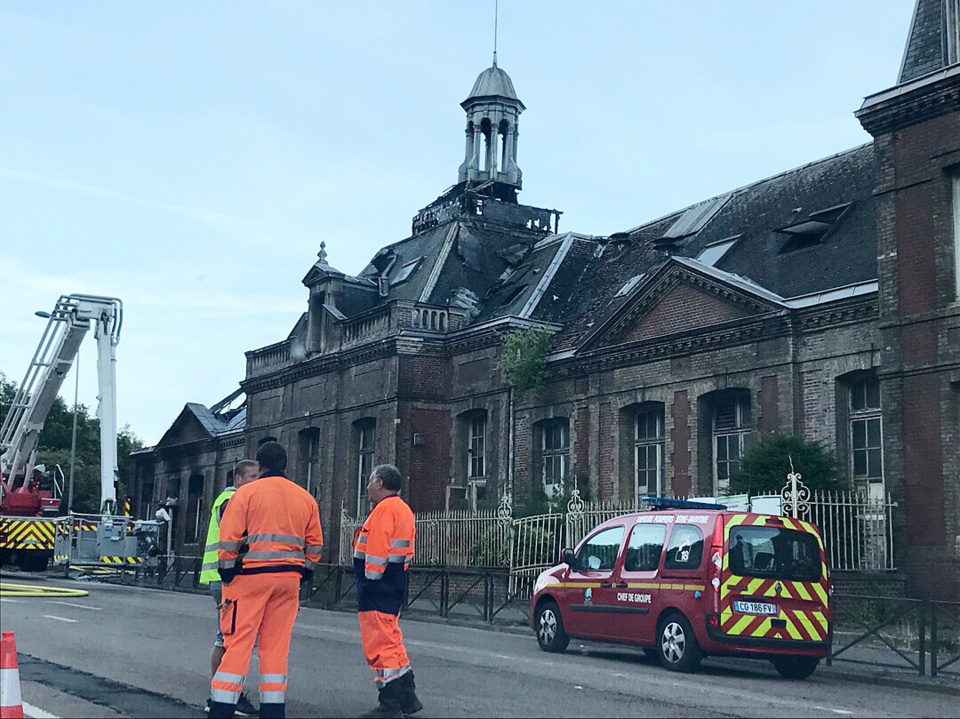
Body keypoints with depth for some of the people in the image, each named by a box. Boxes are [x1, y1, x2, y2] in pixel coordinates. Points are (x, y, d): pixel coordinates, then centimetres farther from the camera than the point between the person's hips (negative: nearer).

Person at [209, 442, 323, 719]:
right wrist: (303, 572, 21)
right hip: (289, 578, 4)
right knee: (276, 645, 10)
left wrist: (226, 572, 4)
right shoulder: (306, 499, 12)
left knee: (238, 642, -2)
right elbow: (314, 544, 13)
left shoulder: (246, 493, -2)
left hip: (250, 576, -4)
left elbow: (229, 540, -6)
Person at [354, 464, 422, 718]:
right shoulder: (403, 509, 19)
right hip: (393, 585, 11)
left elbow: (378, 549, -21)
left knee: (379, 644, -8)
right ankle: (407, 697, 23)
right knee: (391, 642, 18)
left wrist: (369, 581, -18)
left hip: (378, 588, -11)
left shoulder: (385, 508, -13)